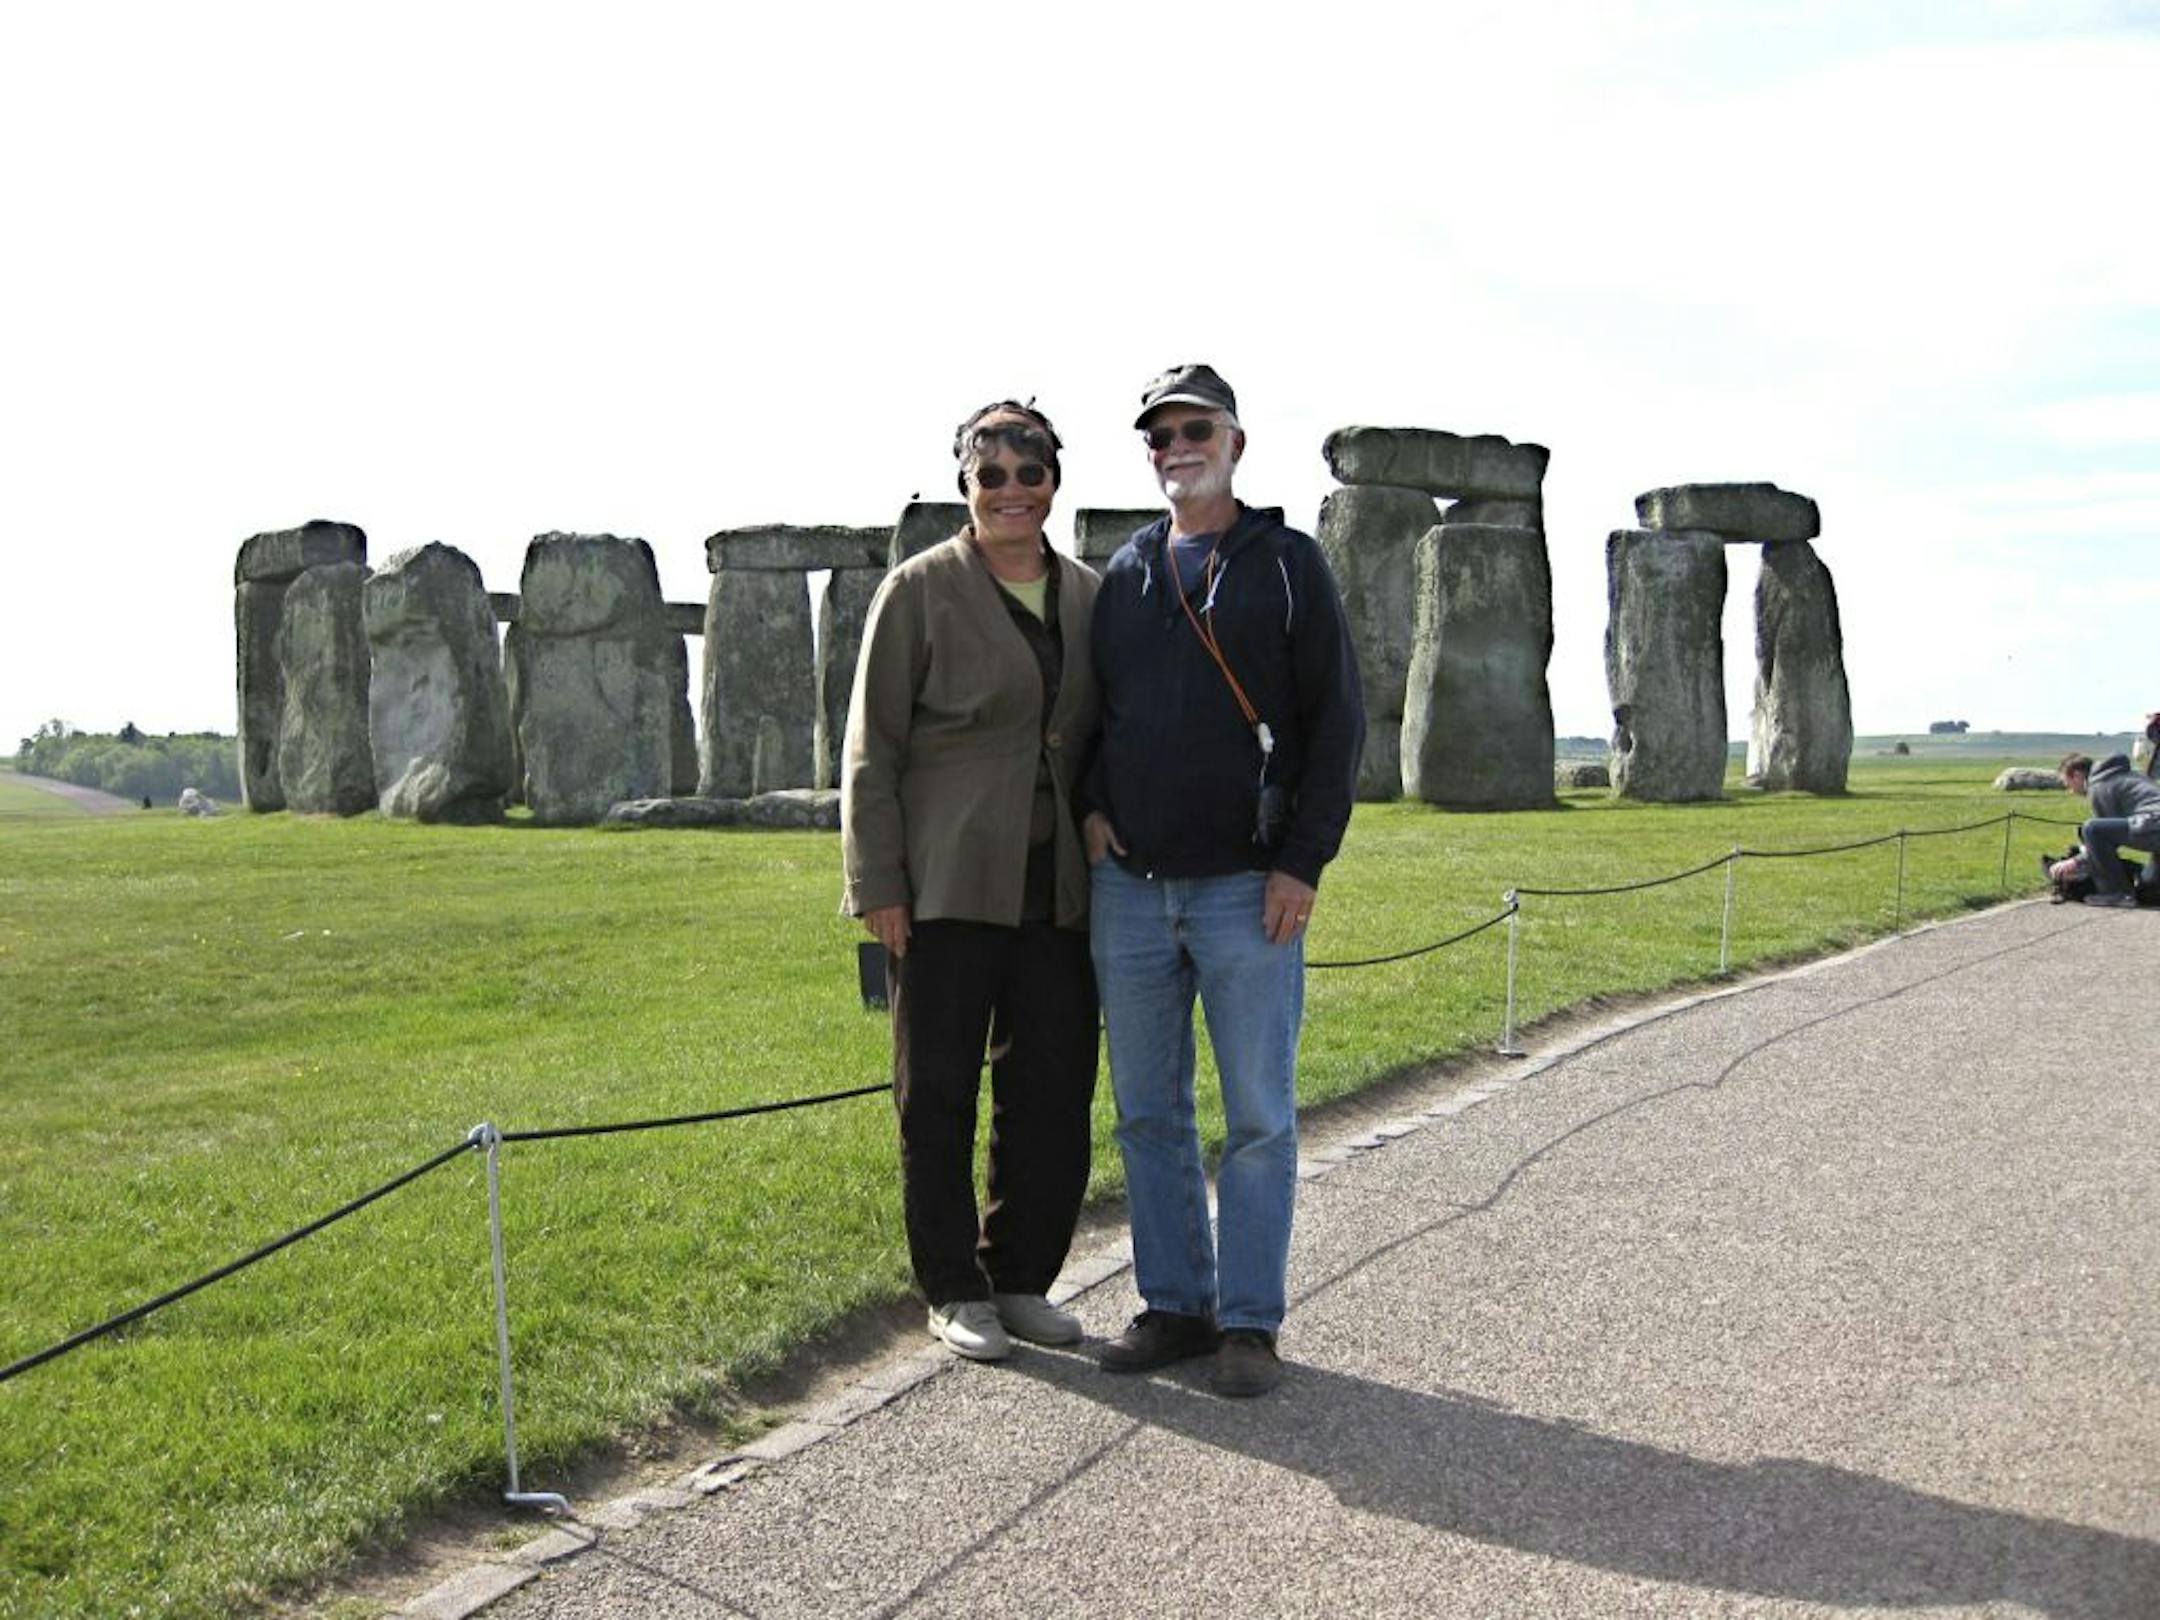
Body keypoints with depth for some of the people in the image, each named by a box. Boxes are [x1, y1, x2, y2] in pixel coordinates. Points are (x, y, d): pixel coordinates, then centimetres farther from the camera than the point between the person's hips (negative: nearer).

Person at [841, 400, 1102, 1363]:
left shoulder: (1088, 598, 11)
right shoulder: (920, 591, -2)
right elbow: (871, 749, -4)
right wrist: (876, 883, -9)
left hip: (1056, 889, 5)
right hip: (950, 886, -4)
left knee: (1054, 1095, 9)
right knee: (939, 1094, 4)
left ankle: (1023, 1280, 24)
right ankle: (954, 1292, 18)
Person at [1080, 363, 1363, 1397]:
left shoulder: (1288, 563, 1)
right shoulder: (1123, 573, 13)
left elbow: (1336, 720, -4)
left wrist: (1303, 862, -11)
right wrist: (1091, 804, 2)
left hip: (1247, 887, -4)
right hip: (1127, 886, 4)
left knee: (1259, 1115, 0)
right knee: (1148, 1113, 9)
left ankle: (1249, 1323, 11)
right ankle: (1174, 1306, 21)